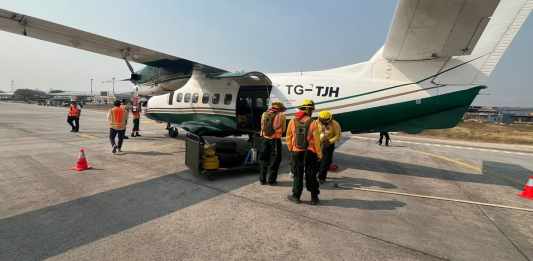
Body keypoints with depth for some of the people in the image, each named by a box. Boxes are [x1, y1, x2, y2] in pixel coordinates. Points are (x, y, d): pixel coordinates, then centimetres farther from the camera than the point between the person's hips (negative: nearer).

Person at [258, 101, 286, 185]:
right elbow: (283, 129, 1)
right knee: (275, 160, 8)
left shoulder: (264, 114, 4)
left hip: (265, 138, 4)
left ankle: (262, 179, 21)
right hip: (275, 140, -4)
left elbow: (262, 126, 9)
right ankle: (271, 180, 12)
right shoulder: (281, 115, -6)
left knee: (263, 159, 15)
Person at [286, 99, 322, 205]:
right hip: (310, 153, -1)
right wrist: (319, 154, 0)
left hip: (296, 153, 1)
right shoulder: (313, 123, -13)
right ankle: (314, 198, 22)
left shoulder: (293, 121, -6)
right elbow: (316, 141, -11)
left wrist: (291, 149, 16)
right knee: (311, 176, 12)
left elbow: (289, 137, 2)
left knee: (297, 175, 14)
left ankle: (296, 196, 23)